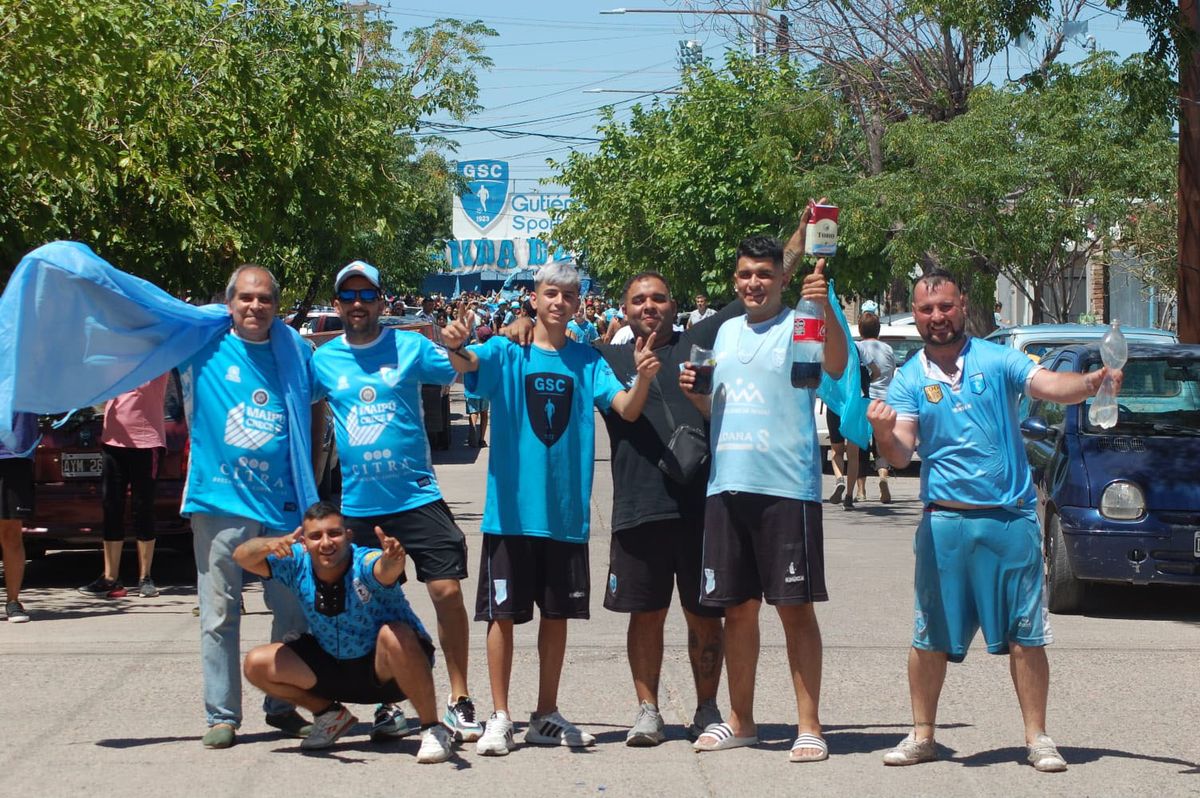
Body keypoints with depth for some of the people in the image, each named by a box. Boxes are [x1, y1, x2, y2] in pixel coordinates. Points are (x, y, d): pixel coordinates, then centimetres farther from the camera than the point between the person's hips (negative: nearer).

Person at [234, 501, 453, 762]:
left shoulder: (364, 563, -27)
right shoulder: (298, 564, -13)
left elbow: (386, 571, -50)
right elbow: (242, 556, -21)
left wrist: (392, 560, -75)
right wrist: (270, 545, -43)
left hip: (383, 666, -5)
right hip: (333, 667, 5)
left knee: (394, 636, -38)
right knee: (257, 665, -8)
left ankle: (433, 729, -21)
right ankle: (331, 715, 16)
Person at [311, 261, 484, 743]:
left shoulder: (410, 346, 0)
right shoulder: (323, 359, 5)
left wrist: (459, 348, -25)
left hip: (418, 498, -2)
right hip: (357, 505, 2)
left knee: (447, 590, -8)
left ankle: (459, 701, 2)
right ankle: (387, 705, 21)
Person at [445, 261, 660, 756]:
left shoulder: (586, 360, 6)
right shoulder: (507, 353, 0)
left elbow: (627, 409, -5)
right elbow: (471, 363, -19)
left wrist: (644, 377, -26)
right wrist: (454, 347, -43)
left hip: (566, 511, 3)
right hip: (512, 507, -2)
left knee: (558, 614, 8)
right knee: (503, 613, 0)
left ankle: (546, 716, 19)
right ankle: (499, 717, 8)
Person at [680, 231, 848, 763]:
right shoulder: (727, 331, 17)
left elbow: (836, 366, -25)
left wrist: (825, 306, -39)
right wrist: (694, 393, 5)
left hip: (787, 485, -6)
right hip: (728, 485, 6)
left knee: (796, 606, -3)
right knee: (737, 606, 12)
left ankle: (808, 725, 2)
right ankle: (740, 720, 22)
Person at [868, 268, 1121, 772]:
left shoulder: (997, 360, 2)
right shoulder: (909, 379, 5)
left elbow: (1050, 386, -12)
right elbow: (901, 455, -3)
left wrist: (1088, 384, -33)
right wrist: (883, 433, -26)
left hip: (1011, 518, -1)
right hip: (944, 522, 1)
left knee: (1026, 635, 1)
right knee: (931, 636, 5)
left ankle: (1037, 738, 9)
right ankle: (922, 735, 17)